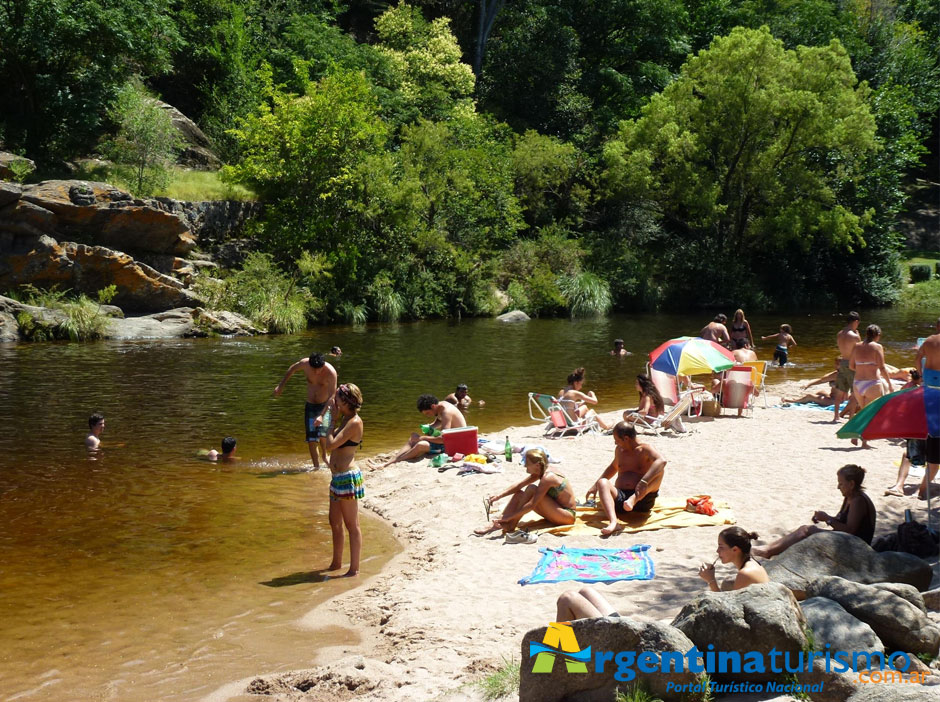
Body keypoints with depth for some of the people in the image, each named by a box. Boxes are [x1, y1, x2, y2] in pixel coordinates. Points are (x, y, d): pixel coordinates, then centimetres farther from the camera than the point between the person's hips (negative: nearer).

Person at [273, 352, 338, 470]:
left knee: (322, 435, -23)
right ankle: (316, 466, 9)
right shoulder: (305, 363, -14)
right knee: (311, 440, -2)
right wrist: (281, 385, 16)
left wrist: (322, 415, -31)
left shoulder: (331, 372, -25)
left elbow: (332, 396, -23)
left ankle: (325, 456, 6)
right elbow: (292, 369, 10)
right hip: (310, 406, 4)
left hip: (326, 406, -4)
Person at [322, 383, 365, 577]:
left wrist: (331, 423, -10)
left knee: (352, 525, -2)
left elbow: (331, 444, -20)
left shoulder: (354, 422, -17)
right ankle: (336, 563, 35)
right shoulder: (346, 420, 12)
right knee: (335, 522, 21)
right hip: (338, 477, 10)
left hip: (347, 478, -10)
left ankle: (354, 569, 5)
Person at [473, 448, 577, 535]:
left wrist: (509, 517, -26)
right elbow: (518, 486, 1)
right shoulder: (539, 472, 1)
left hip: (568, 516, -9)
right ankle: (496, 523, -7)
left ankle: (510, 526, -14)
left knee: (531, 490, -23)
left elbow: (532, 505, -27)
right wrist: (499, 496, -10)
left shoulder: (547, 478, -25)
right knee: (519, 494, 0)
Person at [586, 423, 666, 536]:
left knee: (658, 470, -23)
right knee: (602, 482, -24)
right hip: (619, 499, 4)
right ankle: (613, 522, -47)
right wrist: (596, 486, 31)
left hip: (643, 499, -4)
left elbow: (661, 461, -24)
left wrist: (644, 482, -38)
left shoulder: (645, 449, -2)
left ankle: (633, 500, -44)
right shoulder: (619, 450, 18)